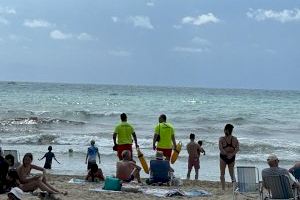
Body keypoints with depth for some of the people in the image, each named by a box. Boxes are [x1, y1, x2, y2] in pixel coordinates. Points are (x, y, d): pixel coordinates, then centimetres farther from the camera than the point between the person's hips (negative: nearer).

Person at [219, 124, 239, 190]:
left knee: (222, 173, 9)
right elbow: (237, 148, -11)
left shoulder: (221, 139, -11)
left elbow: (220, 148, -20)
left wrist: (226, 154, -12)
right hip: (232, 158, 3)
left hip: (223, 157, -2)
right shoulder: (235, 139, -4)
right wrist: (232, 154, -15)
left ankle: (223, 188, 0)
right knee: (232, 173, 16)